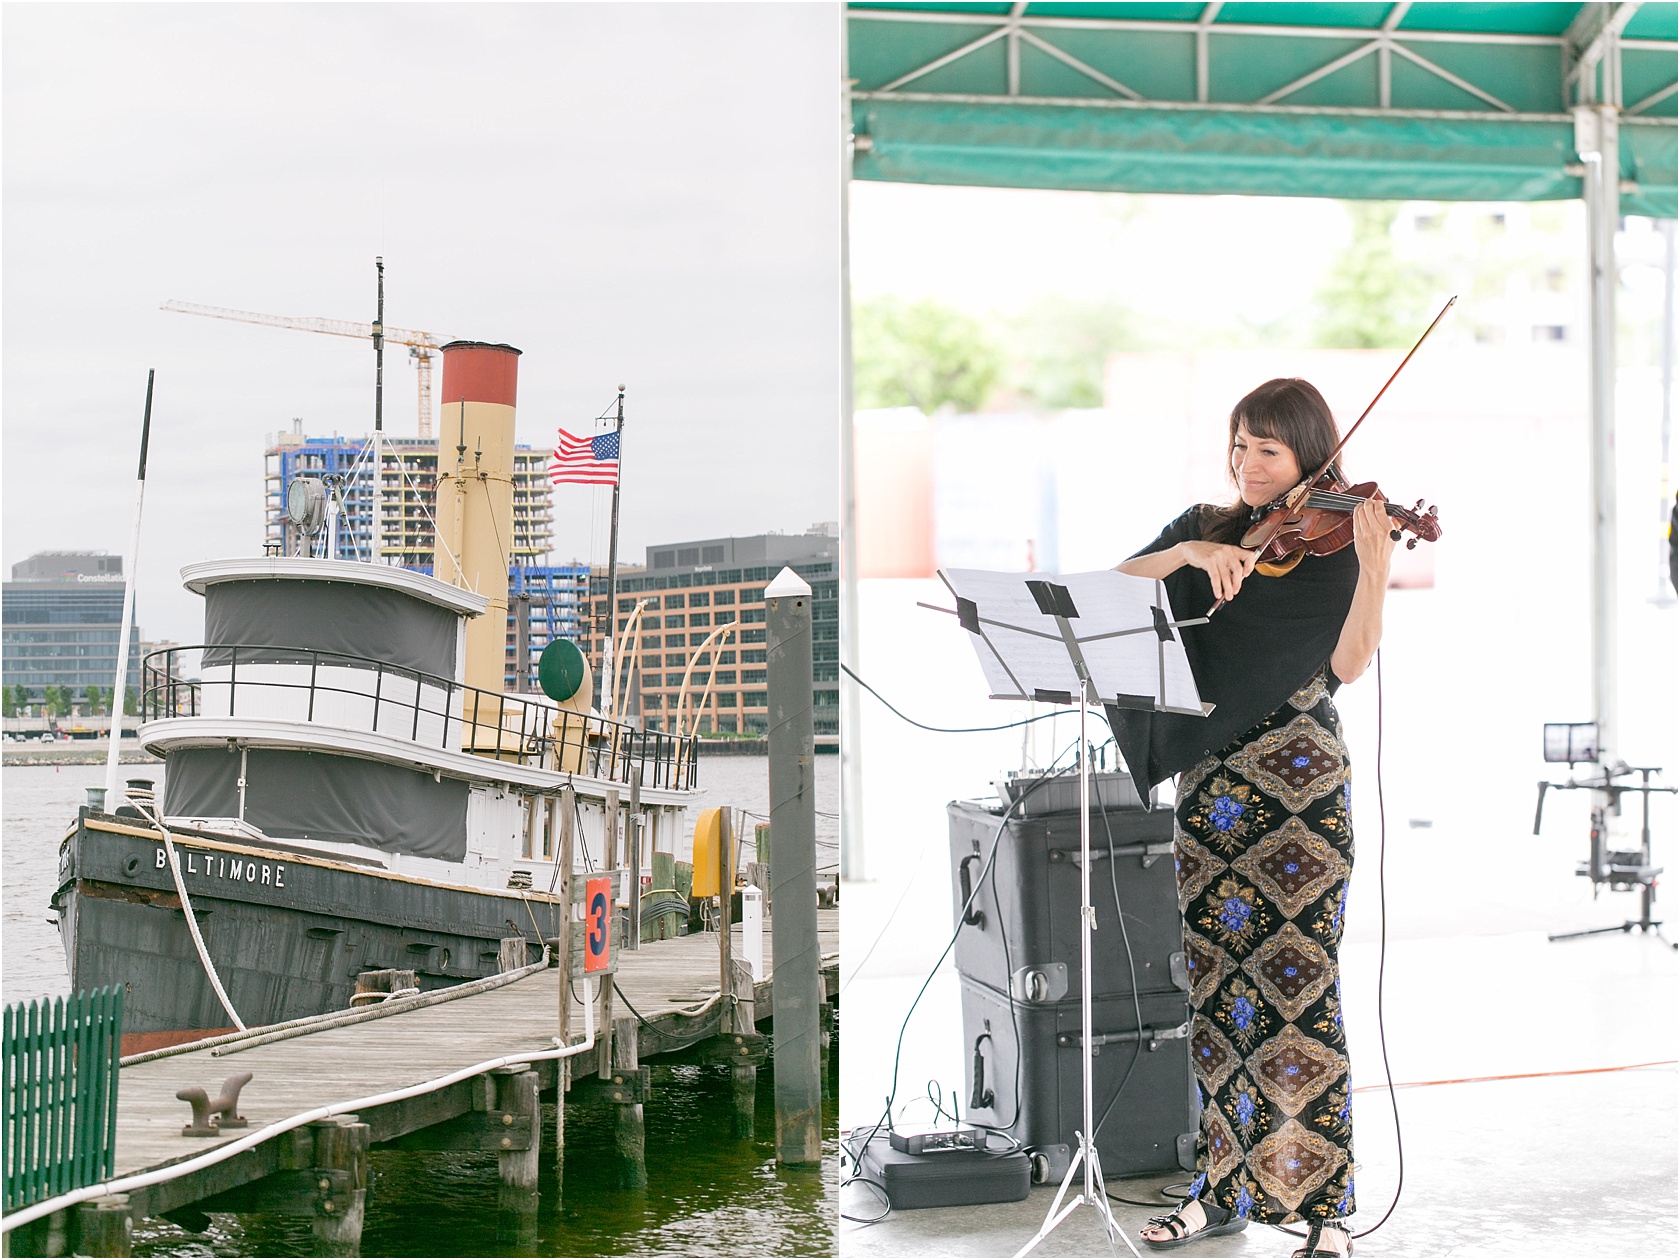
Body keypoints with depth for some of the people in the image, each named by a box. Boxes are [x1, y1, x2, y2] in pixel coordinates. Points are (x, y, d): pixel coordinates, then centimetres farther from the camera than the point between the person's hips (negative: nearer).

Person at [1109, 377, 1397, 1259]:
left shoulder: (1334, 539, 0)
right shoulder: (1207, 527, 13)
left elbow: (1347, 664, -14)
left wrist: (1374, 567, -26)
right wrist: (1191, 553, -14)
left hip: (1297, 786, -5)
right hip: (1207, 782, 5)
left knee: (1296, 980, -8)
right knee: (1215, 983, 9)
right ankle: (1225, 1186, 19)